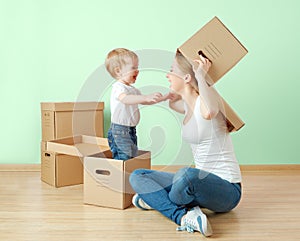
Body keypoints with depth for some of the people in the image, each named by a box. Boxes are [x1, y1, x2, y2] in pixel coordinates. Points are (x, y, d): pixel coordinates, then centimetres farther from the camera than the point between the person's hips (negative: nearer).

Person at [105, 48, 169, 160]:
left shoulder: (132, 89, 16)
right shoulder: (118, 87, -16)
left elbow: (144, 101, 24)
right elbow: (126, 99, -37)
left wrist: (163, 98, 12)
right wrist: (146, 97, -49)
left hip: (131, 130, 10)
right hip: (119, 130, -10)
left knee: (132, 157, 14)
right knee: (123, 159, -10)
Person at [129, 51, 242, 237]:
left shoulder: (205, 102, -18)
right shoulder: (188, 105, 7)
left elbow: (210, 111, -45)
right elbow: (171, 102, 32)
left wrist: (201, 75, -32)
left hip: (227, 189, -9)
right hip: (202, 183, 9)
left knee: (187, 174, -42)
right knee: (137, 176, 2)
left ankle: (156, 200, -9)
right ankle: (183, 216, -16)